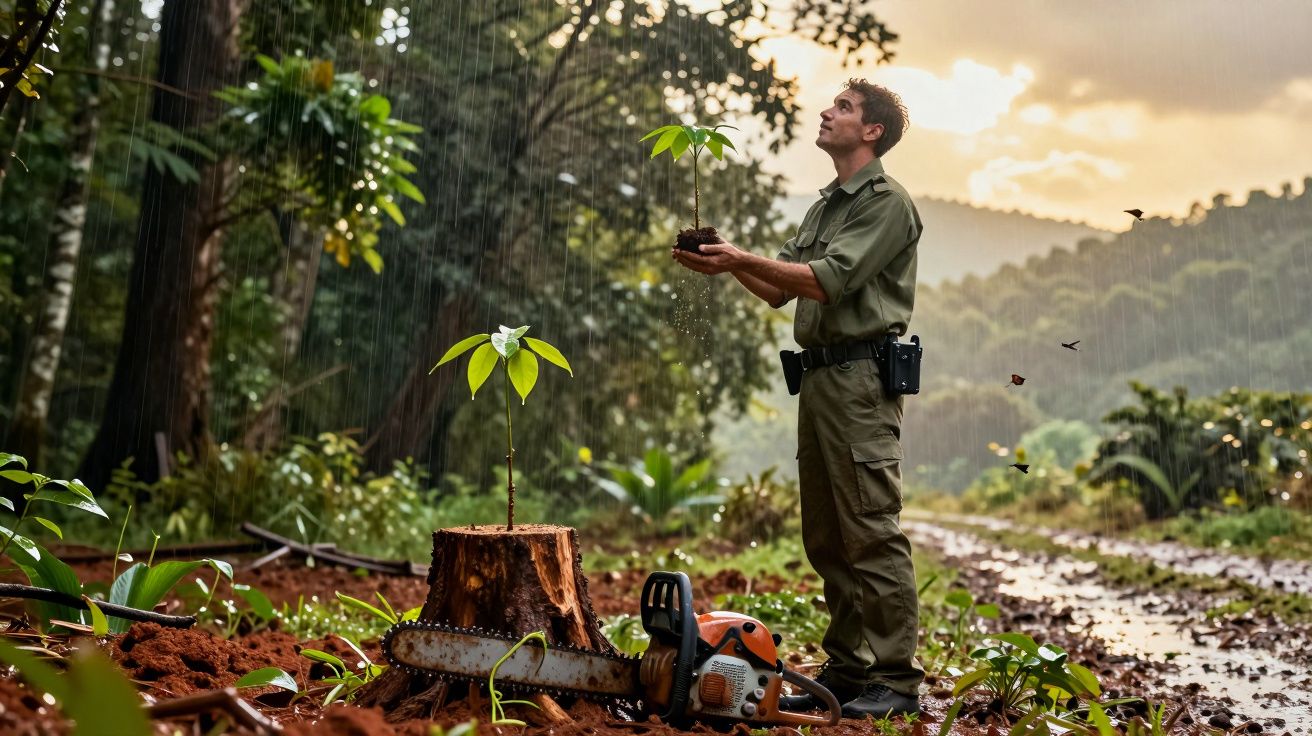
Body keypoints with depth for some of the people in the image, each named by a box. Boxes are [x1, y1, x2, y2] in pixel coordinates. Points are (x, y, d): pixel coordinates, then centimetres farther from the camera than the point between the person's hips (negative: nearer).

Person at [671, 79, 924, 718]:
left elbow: (827, 281, -17)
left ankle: (895, 678, -2)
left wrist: (745, 258, -18)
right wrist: (732, 264, 4)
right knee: (825, 538, 10)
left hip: (861, 374, -9)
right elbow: (779, 290, 20)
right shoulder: (825, 206, 22)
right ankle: (846, 669, 18)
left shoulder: (886, 202, -6)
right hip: (819, 376, 9)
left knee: (872, 532, -8)